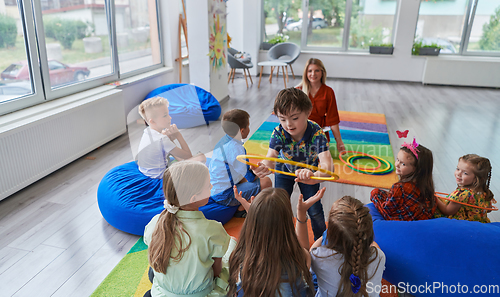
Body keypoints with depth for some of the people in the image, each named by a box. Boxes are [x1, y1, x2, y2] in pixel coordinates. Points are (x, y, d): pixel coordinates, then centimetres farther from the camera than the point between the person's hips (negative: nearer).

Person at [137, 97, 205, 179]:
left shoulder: (147, 131, -3)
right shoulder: (162, 139, -29)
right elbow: (188, 155, -22)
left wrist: (170, 137, -11)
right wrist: (178, 134, -15)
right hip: (160, 174, -9)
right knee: (202, 157, -17)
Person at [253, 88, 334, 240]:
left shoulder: (317, 133, -39)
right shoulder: (279, 133, -32)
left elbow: (327, 164, -52)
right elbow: (270, 157, -45)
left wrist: (315, 176, -76)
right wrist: (264, 167, -71)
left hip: (309, 170, -1)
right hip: (285, 170, 1)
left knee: (314, 209, -2)